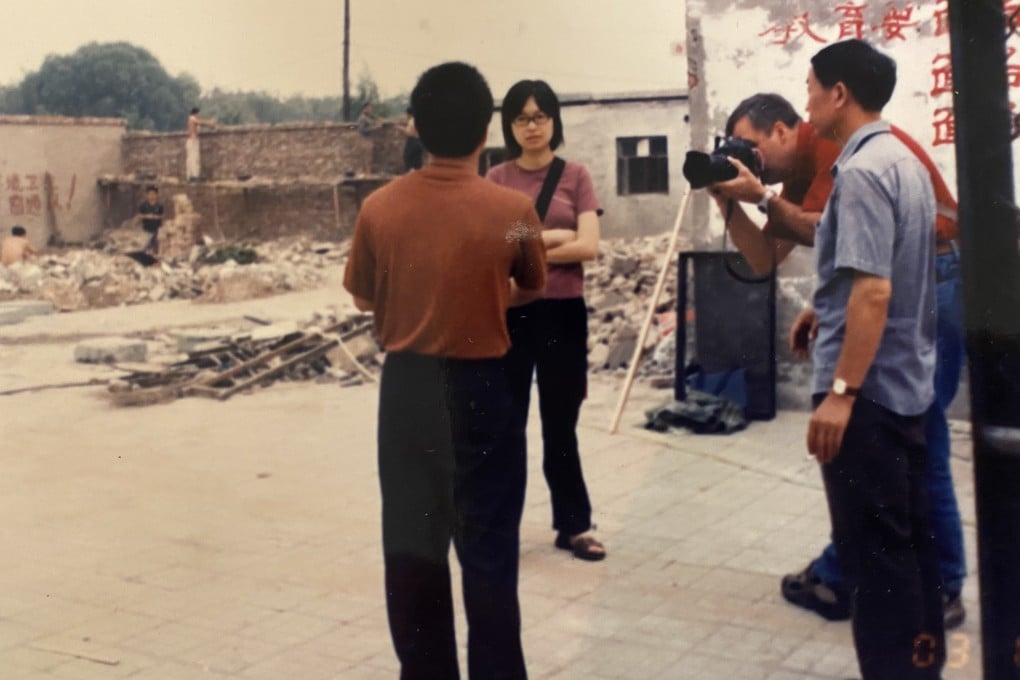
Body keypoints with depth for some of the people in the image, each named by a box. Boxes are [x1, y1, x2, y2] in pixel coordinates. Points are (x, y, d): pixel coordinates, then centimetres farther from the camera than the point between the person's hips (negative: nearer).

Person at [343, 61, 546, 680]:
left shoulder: (379, 207, -6)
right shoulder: (513, 210, -12)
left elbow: (364, 298, 7)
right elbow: (532, 291, 6)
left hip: (407, 384, 3)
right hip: (481, 387, -2)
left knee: (411, 541, 14)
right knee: (489, 546, 7)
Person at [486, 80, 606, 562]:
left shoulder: (576, 176, 3)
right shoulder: (496, 179, 4)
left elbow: (589, 246, -8)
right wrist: (554, 237, -10)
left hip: (563, 312, 0)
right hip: (508, 311, 0)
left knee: (560, 424, 9)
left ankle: (573, 525, 21)